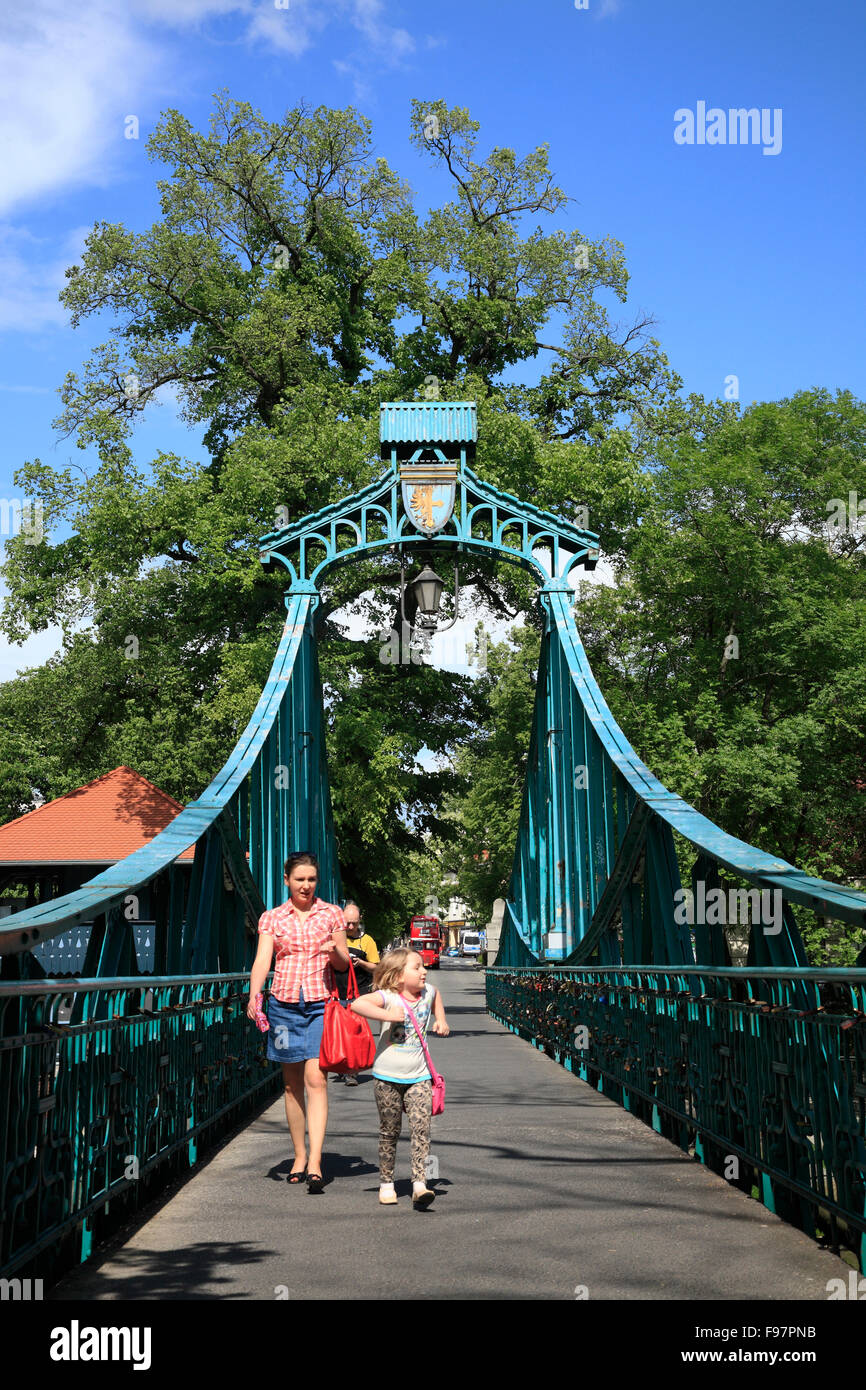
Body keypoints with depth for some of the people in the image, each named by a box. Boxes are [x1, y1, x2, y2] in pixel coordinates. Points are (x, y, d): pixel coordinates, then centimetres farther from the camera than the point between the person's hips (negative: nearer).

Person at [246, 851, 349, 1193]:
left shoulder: (331, 914, 7)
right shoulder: (272, 918, 8)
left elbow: (344, 964, 10)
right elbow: (262, 960, -3)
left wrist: (334, 951, -13)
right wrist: (254, 994, -20)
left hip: (320, 1003, -2)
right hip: (284, 1003, 2)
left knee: (316, 1079, -13)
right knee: (293, 1084, 9)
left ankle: (315, 1162, -16)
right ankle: (299, 1156, 21)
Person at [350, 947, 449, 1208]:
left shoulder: (428, 992, 4)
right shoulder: (387, 997, -14)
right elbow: (357, 1004, -31)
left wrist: (441, 1021, 18)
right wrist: (387, 1015, -32)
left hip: (419, 1076, 3)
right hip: (388, 1076, -3)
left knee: (421, 1128, -11)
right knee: (389, 1132, 9)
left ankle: (420, 1183, -15)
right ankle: (386, 1183, 23)